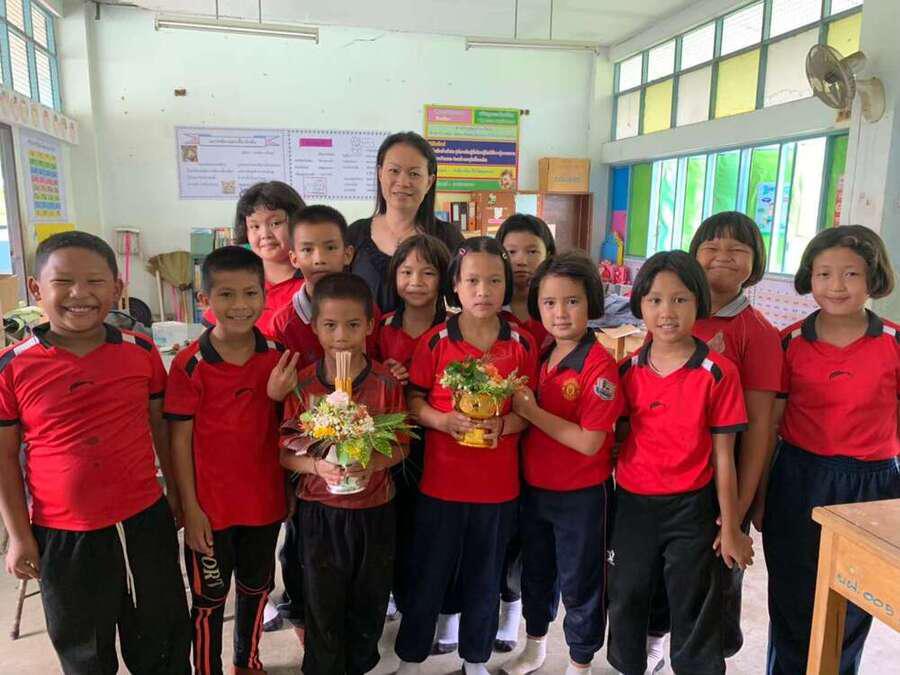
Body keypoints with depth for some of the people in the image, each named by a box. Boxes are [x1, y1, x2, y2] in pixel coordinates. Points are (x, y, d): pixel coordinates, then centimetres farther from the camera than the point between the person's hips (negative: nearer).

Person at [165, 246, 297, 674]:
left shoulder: (278, 357, -5)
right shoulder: (189, 365, -14)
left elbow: (284, 427, 4)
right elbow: (180, 439, -9)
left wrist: (280, 396, -17)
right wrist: (190, 508, -10)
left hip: (265, 500, 4)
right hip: (211, 505, -3)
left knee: (257, 589, 22)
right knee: (209, 598, 15)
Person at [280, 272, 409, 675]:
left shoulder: (385, 383, -8)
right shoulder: (302, 384, -8)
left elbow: (400, 445, -2)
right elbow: (285, 451, -4)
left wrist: (373, 463, -22)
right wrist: (317, 466, -23)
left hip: (374, 509, 1)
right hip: (319, 510, -1)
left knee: (369, 603, 18)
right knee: (323, 605, 14)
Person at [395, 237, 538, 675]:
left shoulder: (522, 346, -3)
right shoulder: (434, 341, -7)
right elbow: (412, 400, -1)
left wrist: (503, 424, -18)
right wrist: (442, 420, -19)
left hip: (498, 484, 1)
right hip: (441, 480, -1)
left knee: (484, 577, 18)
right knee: (428, 574, 14)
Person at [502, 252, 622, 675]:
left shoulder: (599, 364, -21)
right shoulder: (540, 356, 0)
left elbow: (589, 442, -24)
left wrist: (530, 411, -23)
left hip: (581, 495, -6)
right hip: (534, 488, 7)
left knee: (579, 583, 14)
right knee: (536, 572, 25)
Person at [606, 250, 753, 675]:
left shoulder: (718, 374, -12)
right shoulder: (627, 370, -2)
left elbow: (723, 456, -9)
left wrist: (730, 528, -4)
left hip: (690, 508, -4)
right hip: (632, 503, 4)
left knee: (694, 612, 11)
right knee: (625, 600, 21)